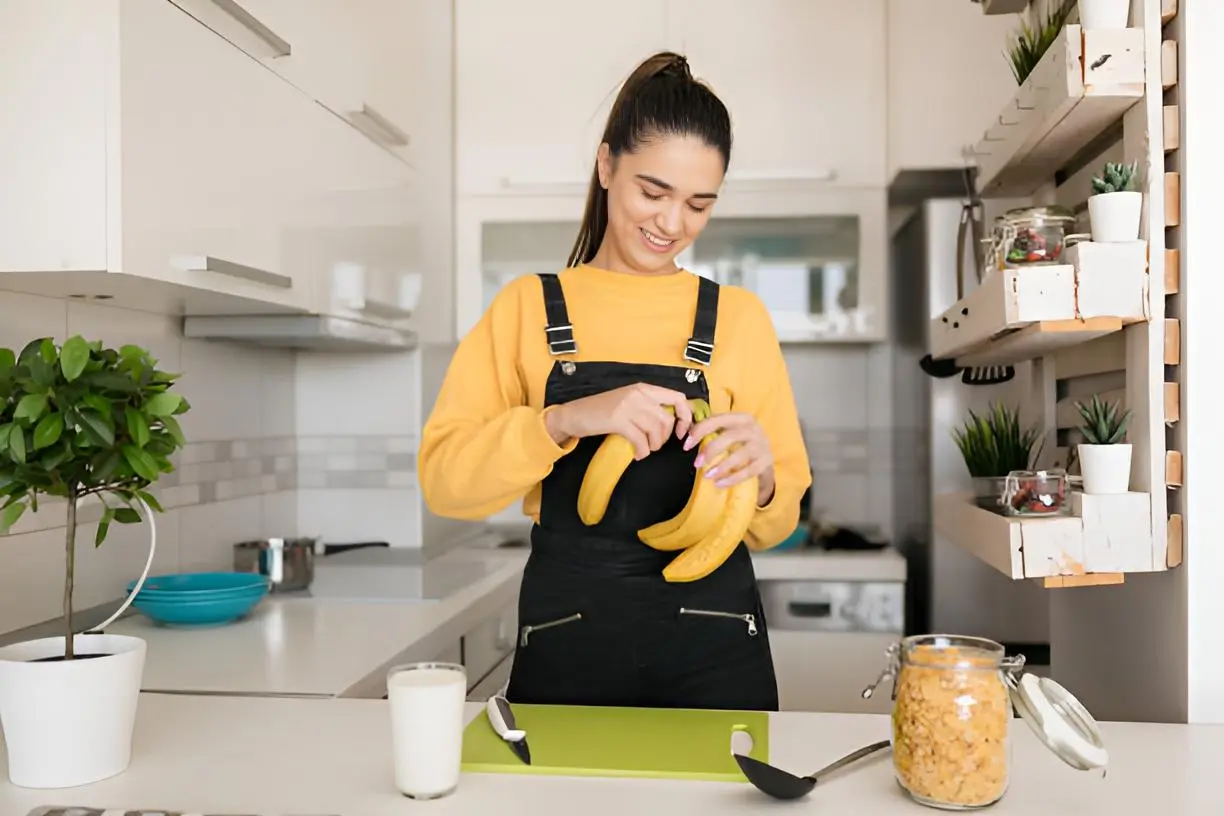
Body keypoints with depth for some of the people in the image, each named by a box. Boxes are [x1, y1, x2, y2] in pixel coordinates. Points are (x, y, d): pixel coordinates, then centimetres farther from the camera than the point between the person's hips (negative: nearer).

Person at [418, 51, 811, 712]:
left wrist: (759, 477, -18)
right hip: (563, 643, 0)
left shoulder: (739, 316, 3)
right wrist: (567, 420, -24)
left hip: (712, 650, 1)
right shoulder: (526, 306, 2)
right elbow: (444, 480, -8)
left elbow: (775, 524, 5)